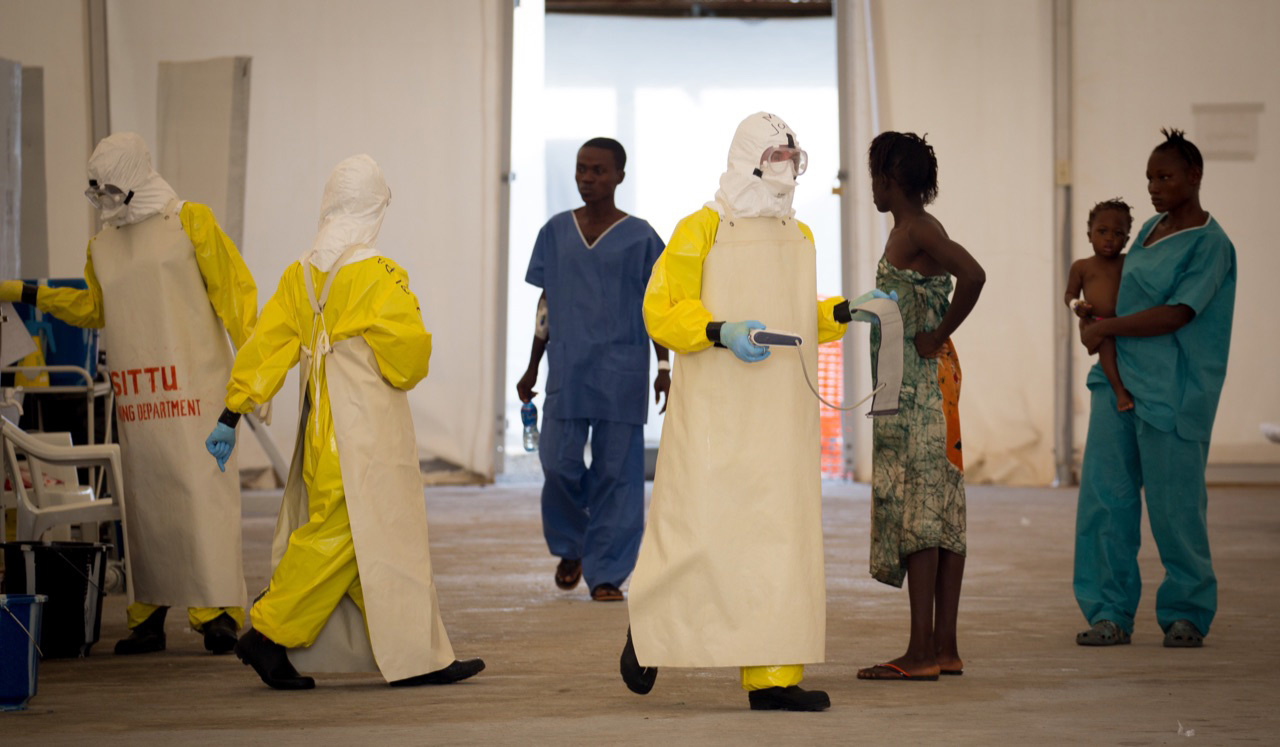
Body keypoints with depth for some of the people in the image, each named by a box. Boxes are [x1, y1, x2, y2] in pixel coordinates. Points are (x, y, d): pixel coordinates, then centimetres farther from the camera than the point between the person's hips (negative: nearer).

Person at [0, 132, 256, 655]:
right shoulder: (102, 246, 17)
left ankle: (218, 612, -10)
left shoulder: (190, 222, 1)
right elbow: (94, 309, 29)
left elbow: (234, 289, -1)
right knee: (144, 500, 5)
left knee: (202, 492, -10)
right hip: (134, 397, 5)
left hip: (193, 387, -5)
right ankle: (148, 616, 9)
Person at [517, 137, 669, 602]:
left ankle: (606, 574, 5)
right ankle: (570, 547, 22)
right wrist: (532, 368, 16)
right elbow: (546, 305, 16)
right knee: (559, 464, -5)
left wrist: (664, 367, -4)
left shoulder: (639, 237, 3)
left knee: (616, 471, -2)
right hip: (566, 368, 2)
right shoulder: (556, 232, 11)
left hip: (621, 371, -2)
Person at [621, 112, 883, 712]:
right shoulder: (701, 230, -5)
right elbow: (663, 312, -8)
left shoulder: (799, 237, 16)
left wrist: (846, 313, 6)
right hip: (715, 413, -6)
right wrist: (721, 332, -22)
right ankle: (647, 625, 22)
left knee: (781, 538, -1)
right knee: (698, 529, -5)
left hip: (781, 415, 6)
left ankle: (771, 677, -2)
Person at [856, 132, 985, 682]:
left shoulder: (916, 231, -13)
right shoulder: (916, 230, 16)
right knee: (942, 511, 8)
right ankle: (944, 647, 10)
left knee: (915, 508, -10)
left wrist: (937, 336, -17)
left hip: (918, 380, -10)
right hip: (930, 376, 10)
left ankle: (921, 652, -10)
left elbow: (973, 276, -27)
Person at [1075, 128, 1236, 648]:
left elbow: (1176, 314, -16)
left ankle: (1187, 614, 13)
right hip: (1118, 380, 7)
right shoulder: (1149, 231, 14)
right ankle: (1110, 613, 6)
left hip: (1172, 392, -7)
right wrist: (1095, 312, 11)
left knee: (1174, 507, -2)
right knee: (1104, 496, 1)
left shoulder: (1210, 244, -9)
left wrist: (1106, 328, -10)